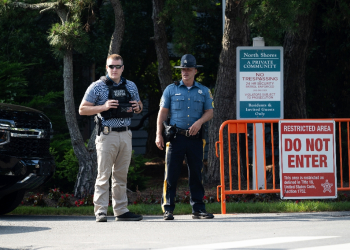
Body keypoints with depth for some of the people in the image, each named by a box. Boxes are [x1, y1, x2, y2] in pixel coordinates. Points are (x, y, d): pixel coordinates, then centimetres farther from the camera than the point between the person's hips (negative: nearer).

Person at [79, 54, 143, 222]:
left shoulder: (131, 86, 12)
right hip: (107, 135, -5)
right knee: (103, 175, -7)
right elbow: (82, 110, -3)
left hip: (126, 135, 5)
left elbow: (139, 106, 24)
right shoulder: (97, 87, -3)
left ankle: (121, 211, 13)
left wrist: (137, 107, 0)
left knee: (121, 175, 9)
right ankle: (100, 212, -7)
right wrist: (104, 107, -16)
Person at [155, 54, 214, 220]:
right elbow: (162, 112, 7)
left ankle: (198, 209, 9)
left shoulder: (203, 91, 13)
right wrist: (159, 134, -1)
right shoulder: (171, 89, 8)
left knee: (196, 174, 3)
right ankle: (168, 209, -1)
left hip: (195, 138, 2)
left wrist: (200, 121, -10)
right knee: (171, 174, -5)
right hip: (176, 136, -2)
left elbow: (209, 112, 12)